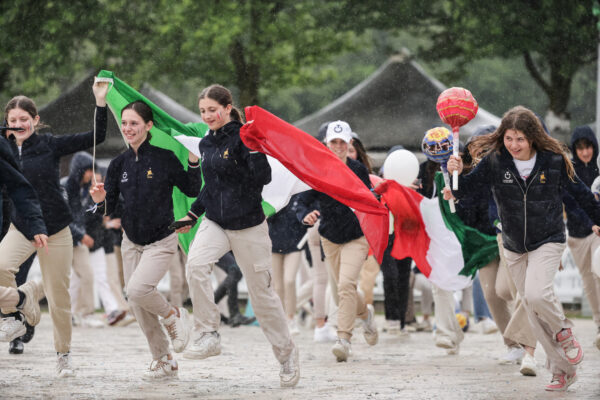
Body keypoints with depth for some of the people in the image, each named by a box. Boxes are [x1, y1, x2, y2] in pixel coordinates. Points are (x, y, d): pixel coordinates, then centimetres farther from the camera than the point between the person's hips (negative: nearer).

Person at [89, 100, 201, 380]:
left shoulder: (164, 158, -10)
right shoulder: (119, 164, 2)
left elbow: (191, 191, -2)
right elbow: (109, 209, 3)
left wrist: (193, 162, -15)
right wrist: (101, 200, -18)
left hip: (161, 242, -5)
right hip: (131, 242, 5)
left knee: (138, 289, -26)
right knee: (138, 307, 5)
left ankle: (173, 316, 4)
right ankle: (164, 362, 20)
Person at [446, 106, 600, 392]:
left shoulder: (554, 161, -12)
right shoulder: (494, 161, -10)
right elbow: (467, 187, -9)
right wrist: (455, 175, -30)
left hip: (548, 242, -3)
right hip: (515, 248, 3)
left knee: (536, 294, -27)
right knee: (534, 314, 7)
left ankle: (564, 332, 4)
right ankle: (562, 369, 20)